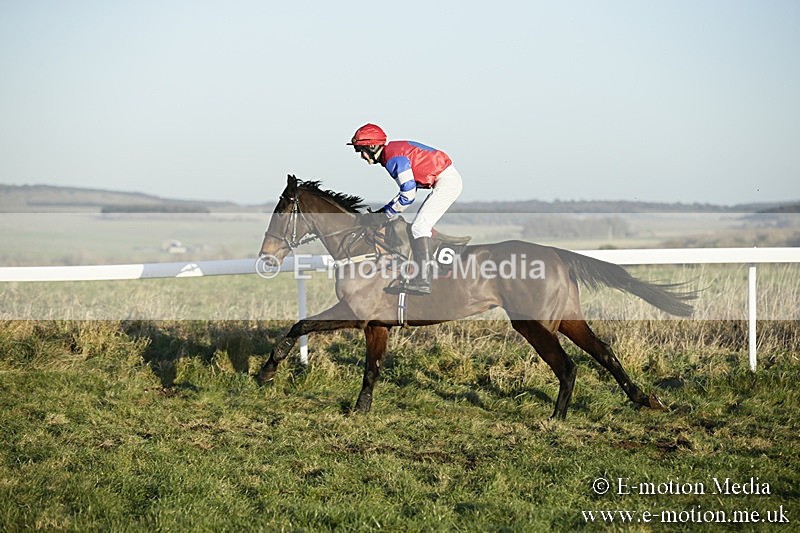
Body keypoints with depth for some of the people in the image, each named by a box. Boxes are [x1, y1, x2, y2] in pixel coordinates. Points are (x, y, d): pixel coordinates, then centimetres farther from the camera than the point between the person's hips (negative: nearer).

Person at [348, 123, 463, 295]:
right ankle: (426, 273, 17)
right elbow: (407, 188, 18)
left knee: (419, 226, -14)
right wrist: (384, 210, 12)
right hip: (448, 180, 11)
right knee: (422, 226, 15)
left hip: (446, 182, -11)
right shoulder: (393, 151, 14)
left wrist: (386, 214, -8)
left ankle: (422, 281, -19)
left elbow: (408, 195, -19)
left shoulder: (393, 158, -17)